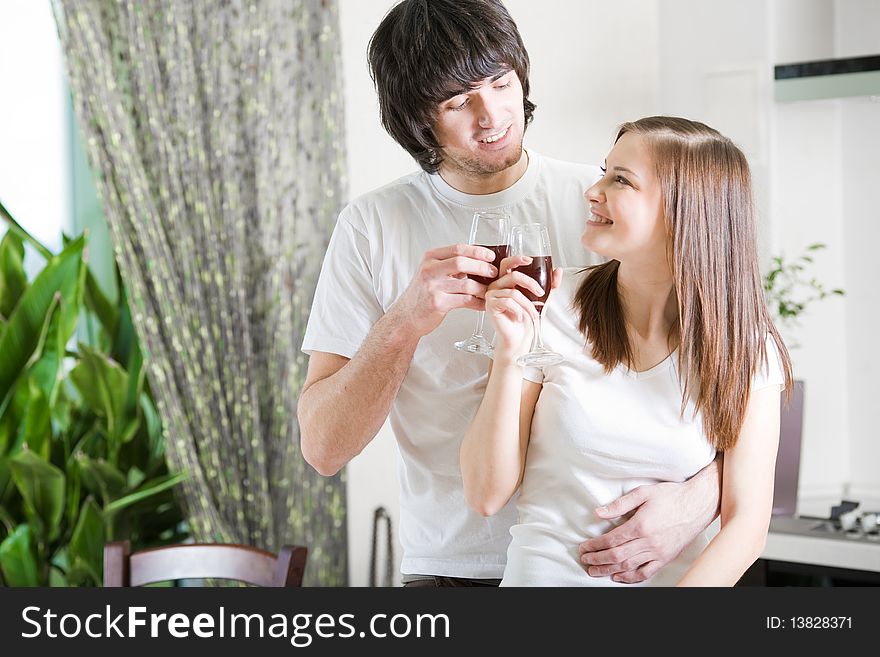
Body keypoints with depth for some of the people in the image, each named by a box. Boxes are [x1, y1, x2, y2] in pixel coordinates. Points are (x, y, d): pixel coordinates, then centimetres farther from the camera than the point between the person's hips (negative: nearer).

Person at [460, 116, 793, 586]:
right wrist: (508, 355, -14)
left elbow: (746, 524, -3)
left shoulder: (745, 348, -2)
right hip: (547, 574, -1)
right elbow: (487, 495, -4)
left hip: (682, 579, 1)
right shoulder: (550, 310, -5)